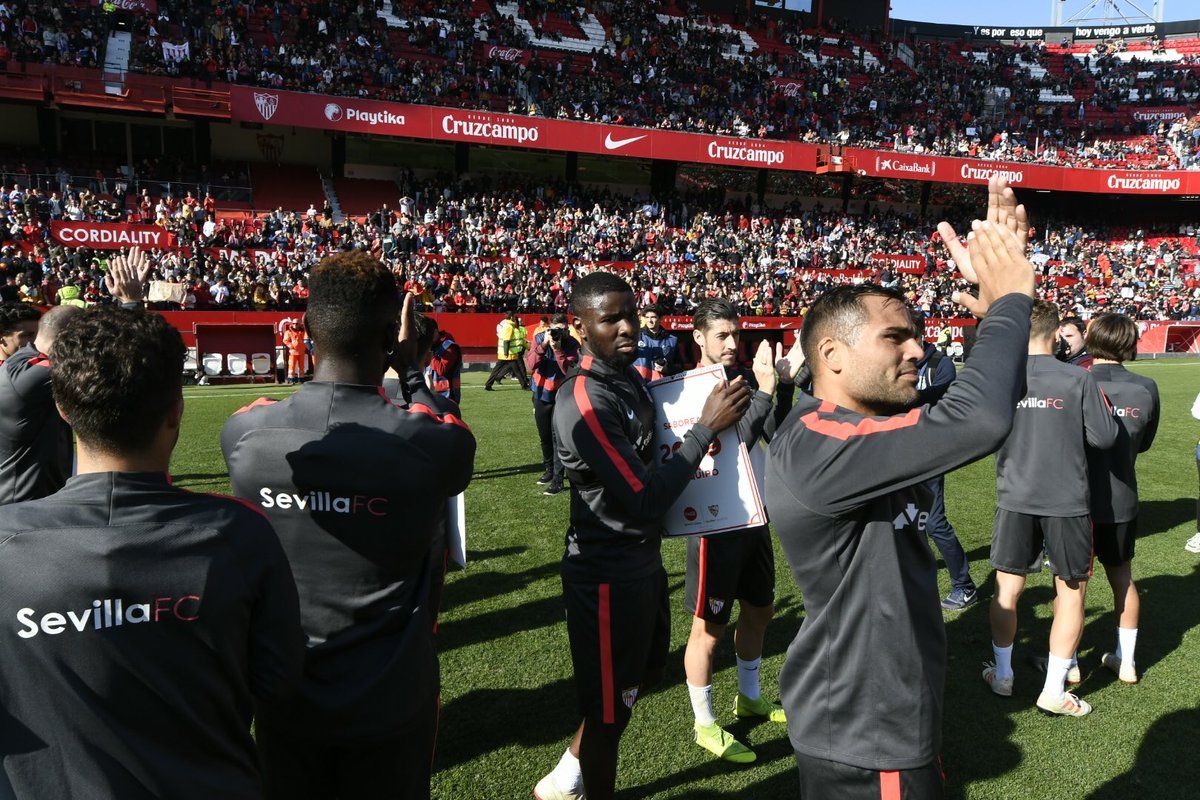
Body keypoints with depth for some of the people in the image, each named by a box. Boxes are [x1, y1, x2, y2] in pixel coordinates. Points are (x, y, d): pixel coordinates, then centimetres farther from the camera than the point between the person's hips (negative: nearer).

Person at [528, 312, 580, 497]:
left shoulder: (572, 344, -15)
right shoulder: (539, 338, -9)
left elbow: (569, 371, -24)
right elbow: (531, 365, -19)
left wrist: (558, 349, -31)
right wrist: (543, 345, -30)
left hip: (561, 396, -3)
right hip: (541, 394, 3)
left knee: (557, 437, -10)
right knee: (544, 437, 15)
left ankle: (558, 478, -5)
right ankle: (549, 469, 34)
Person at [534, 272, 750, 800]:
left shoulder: (630, 377, 5)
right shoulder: (585, 400, -25)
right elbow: (645, 499, -27)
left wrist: (685, 466, 1)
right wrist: (706, 428, -22)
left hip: (643, 559, 10)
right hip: (608, 573, -10)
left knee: (646, 669, 27)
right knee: (608, 709, 8)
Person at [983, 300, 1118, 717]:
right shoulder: (1079, 379, -10)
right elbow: (1103, 438, -7)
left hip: (1015, 499, 2)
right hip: (1067, 502, -1)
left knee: (1007, 590, 14)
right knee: (1071, 592, 12)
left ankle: (1003, 675, 27)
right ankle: (1055, 689, 17)